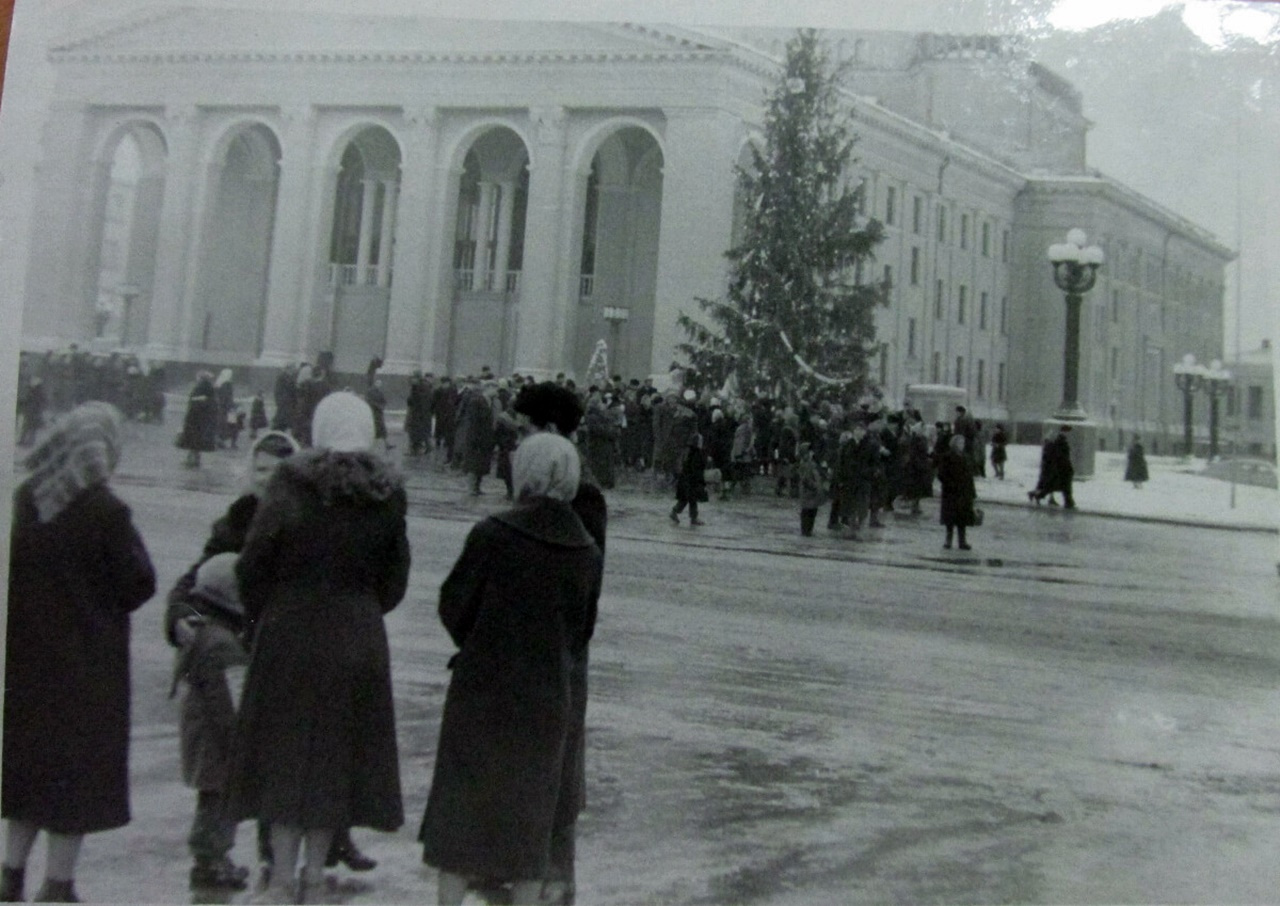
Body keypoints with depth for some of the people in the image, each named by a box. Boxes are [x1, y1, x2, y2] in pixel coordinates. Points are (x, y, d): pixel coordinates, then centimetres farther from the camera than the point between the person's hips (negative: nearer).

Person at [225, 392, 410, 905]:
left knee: (286, 748, 7)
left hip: (290, 635, -2)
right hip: (359, 640, 3)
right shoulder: (389, 494, 0)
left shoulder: (290, 483, -8)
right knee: (337, 749, 13)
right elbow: (395, 579, 3)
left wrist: (262, 617, 6)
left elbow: (252, 563, -8)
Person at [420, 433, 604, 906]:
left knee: (462, 809, 11)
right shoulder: (588, 553, -2)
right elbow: (583, 632, 5)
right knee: (531, 813, 15)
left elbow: (453, 604, -7)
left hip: (481, 689, -3)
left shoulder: (493, 534, -14)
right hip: (549, 698, 3)